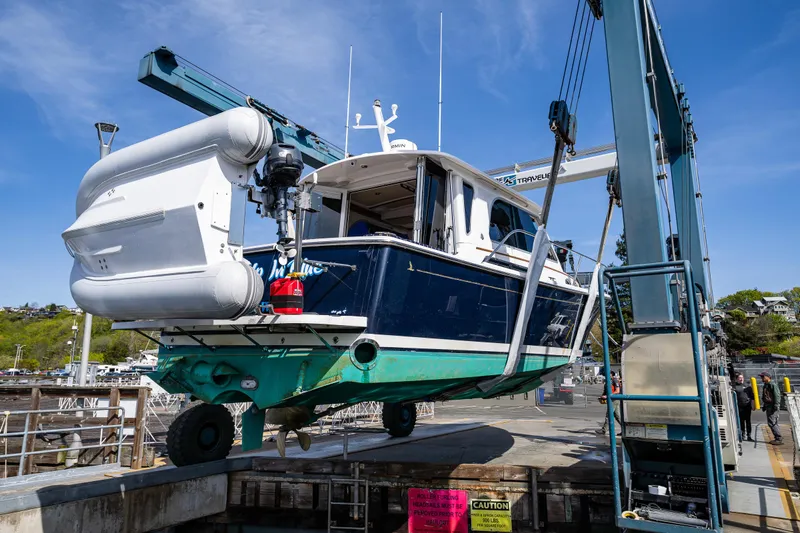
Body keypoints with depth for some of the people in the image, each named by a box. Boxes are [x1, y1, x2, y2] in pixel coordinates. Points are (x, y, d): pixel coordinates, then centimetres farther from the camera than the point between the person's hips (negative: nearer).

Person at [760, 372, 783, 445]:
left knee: (772, 423, -10)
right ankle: (778, 438, 17)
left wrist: (776, 405, -20)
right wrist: (763, 406, 20)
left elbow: (777, 396, -16)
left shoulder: (773, 384, -11)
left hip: (773, 407, -10)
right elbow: (763, 397, 24)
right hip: (768, 406, 10)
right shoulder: (765, 385, 18)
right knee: (772, 423, 12)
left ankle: (779, 438, -5)